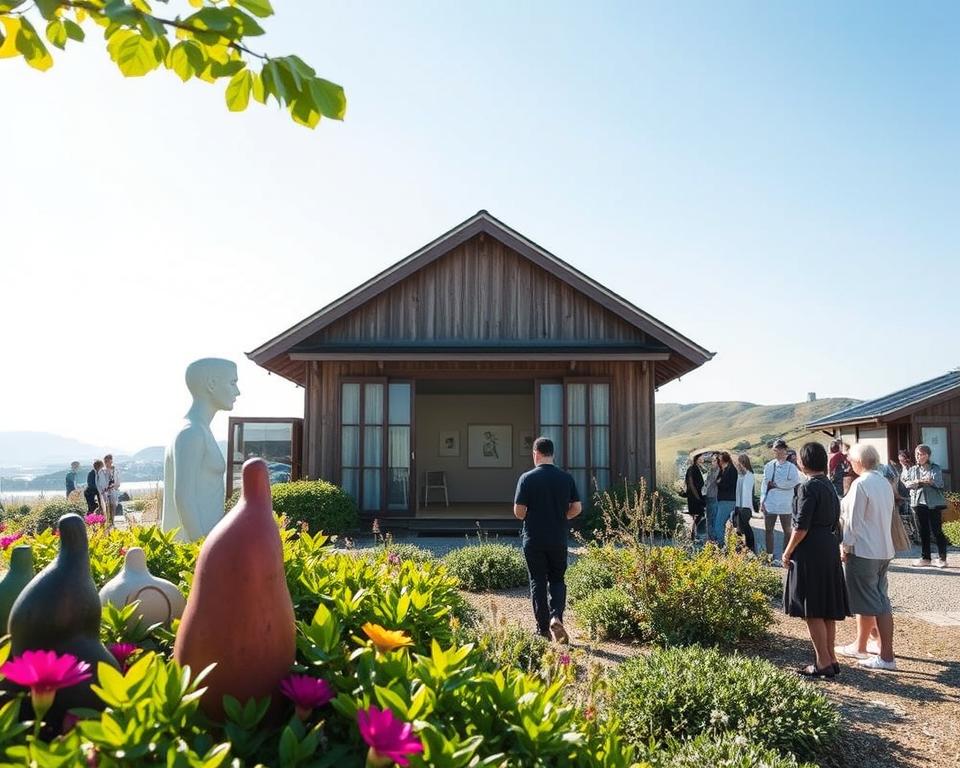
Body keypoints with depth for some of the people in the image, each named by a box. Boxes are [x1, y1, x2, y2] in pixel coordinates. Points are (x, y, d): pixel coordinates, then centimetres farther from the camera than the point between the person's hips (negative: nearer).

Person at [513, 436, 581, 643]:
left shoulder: (527, 478, -10)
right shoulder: (566, 478, -1)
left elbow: (519, 512, -11)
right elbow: (576, 508, 1)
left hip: (533, 539, -2)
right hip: (559, 539, 2)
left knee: (538, 582, 9)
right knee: (557, 580, 15)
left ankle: (544, 628, 12)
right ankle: (556, 617, -7)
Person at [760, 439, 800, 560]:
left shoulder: (791, 467, -2)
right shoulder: (769, 466, 6)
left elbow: (794, 482, -16)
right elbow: (764, 483, 5)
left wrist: (775, 484, -12)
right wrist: (762, 501, -1)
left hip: (785, 504, -2)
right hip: (770, 504, 3)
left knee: (787, 530, 7)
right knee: (768, 530, 7)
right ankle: (769, 555, 16)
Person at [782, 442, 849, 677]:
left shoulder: (808, 487, -16)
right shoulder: (829, 485, 11)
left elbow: (801, 526, -18)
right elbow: (834, 521, 15)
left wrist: (787, 552, -9)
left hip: (810, 552, -9)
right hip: (830, 549, 9)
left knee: (812, 611, 0)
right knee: (827, 610, 15)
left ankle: (823, 663, 5)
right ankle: (831, 659, 23)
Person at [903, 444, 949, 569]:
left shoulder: (935, 468, 1)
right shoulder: (912, 470, 12)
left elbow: (938, 482, -12)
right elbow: (906, 483, 2)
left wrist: (918, 481, -14)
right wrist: (922, 481, -12)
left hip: (934, 503, -4)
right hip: (918, 502, 4)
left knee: (937, 531, -2)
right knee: (923, 532, 8)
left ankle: (942, 558, 6)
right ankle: (925, 558, 15)